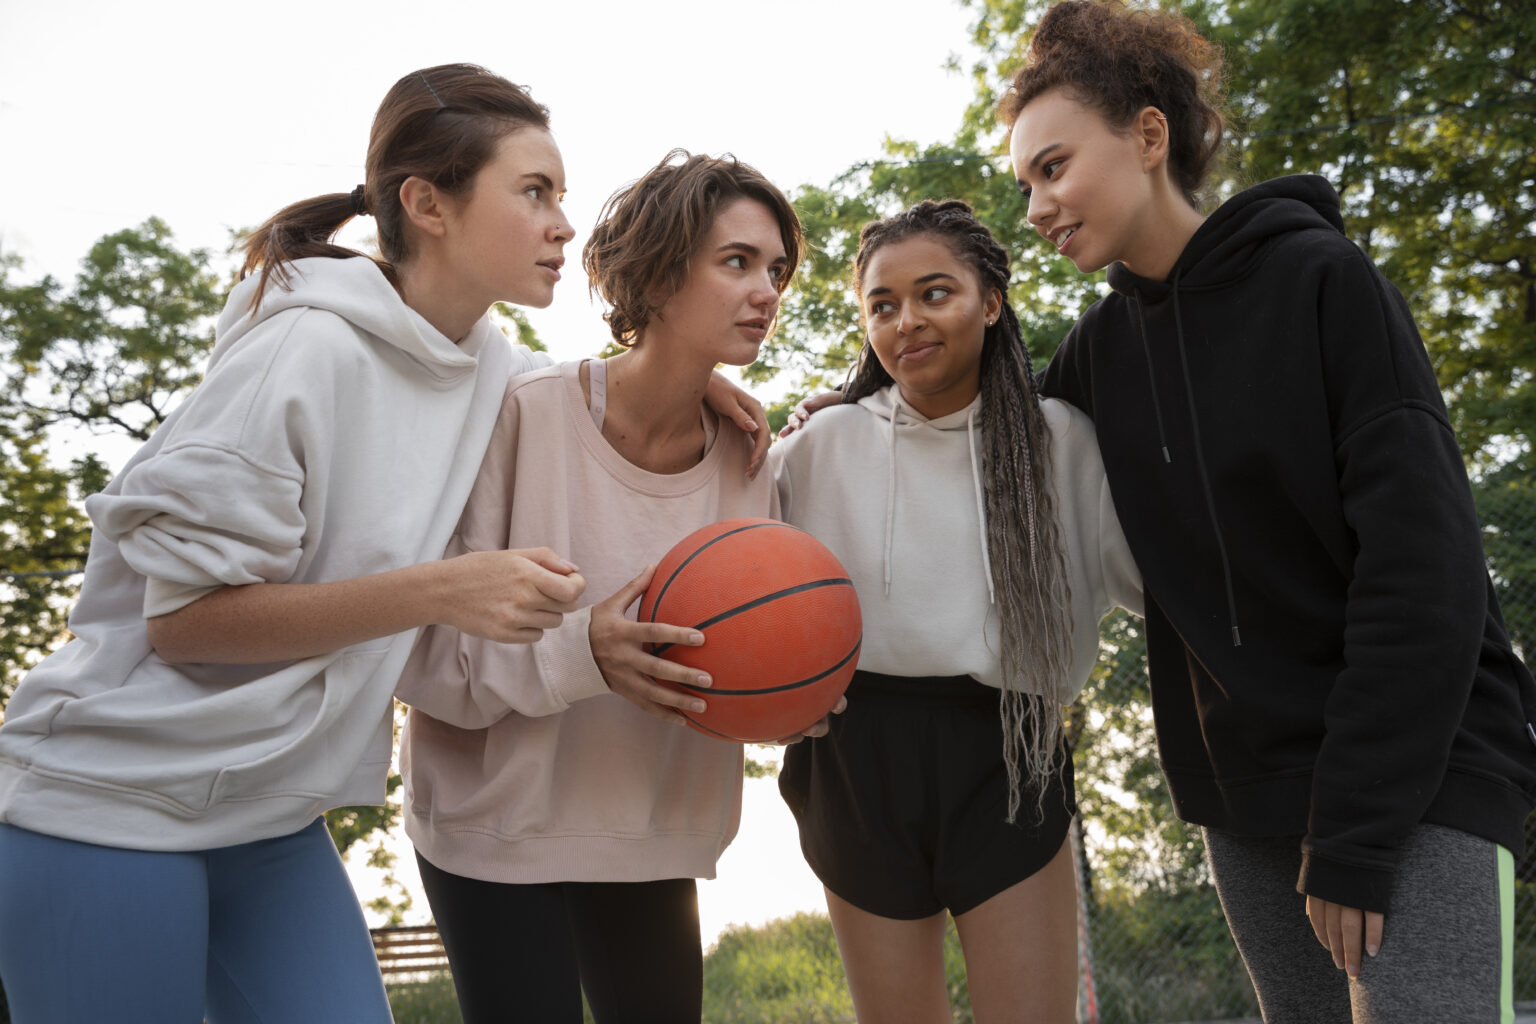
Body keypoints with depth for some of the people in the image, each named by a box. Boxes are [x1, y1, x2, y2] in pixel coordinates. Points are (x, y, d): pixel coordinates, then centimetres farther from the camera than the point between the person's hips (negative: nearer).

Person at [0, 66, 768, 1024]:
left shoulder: (496, 371, 0)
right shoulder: (311, 348, -21)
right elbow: (183, 613, -19)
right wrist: (441, 591, -29)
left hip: (273, 819, 6)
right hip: (116, 800, -6)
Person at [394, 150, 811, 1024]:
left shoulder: (746, 459, -4)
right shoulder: (525, 417, -20)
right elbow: (418, 639, -20)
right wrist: (580, 651, -35)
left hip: (656, 833, 5)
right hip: (499, 821, -5)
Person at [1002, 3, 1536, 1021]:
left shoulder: (1321, 279, -9)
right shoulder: (1101, 348, 6)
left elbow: (1423, 560, -15)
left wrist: (1357, 831, -17)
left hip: (1416, 770, -5)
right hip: (1247, 789, 5)